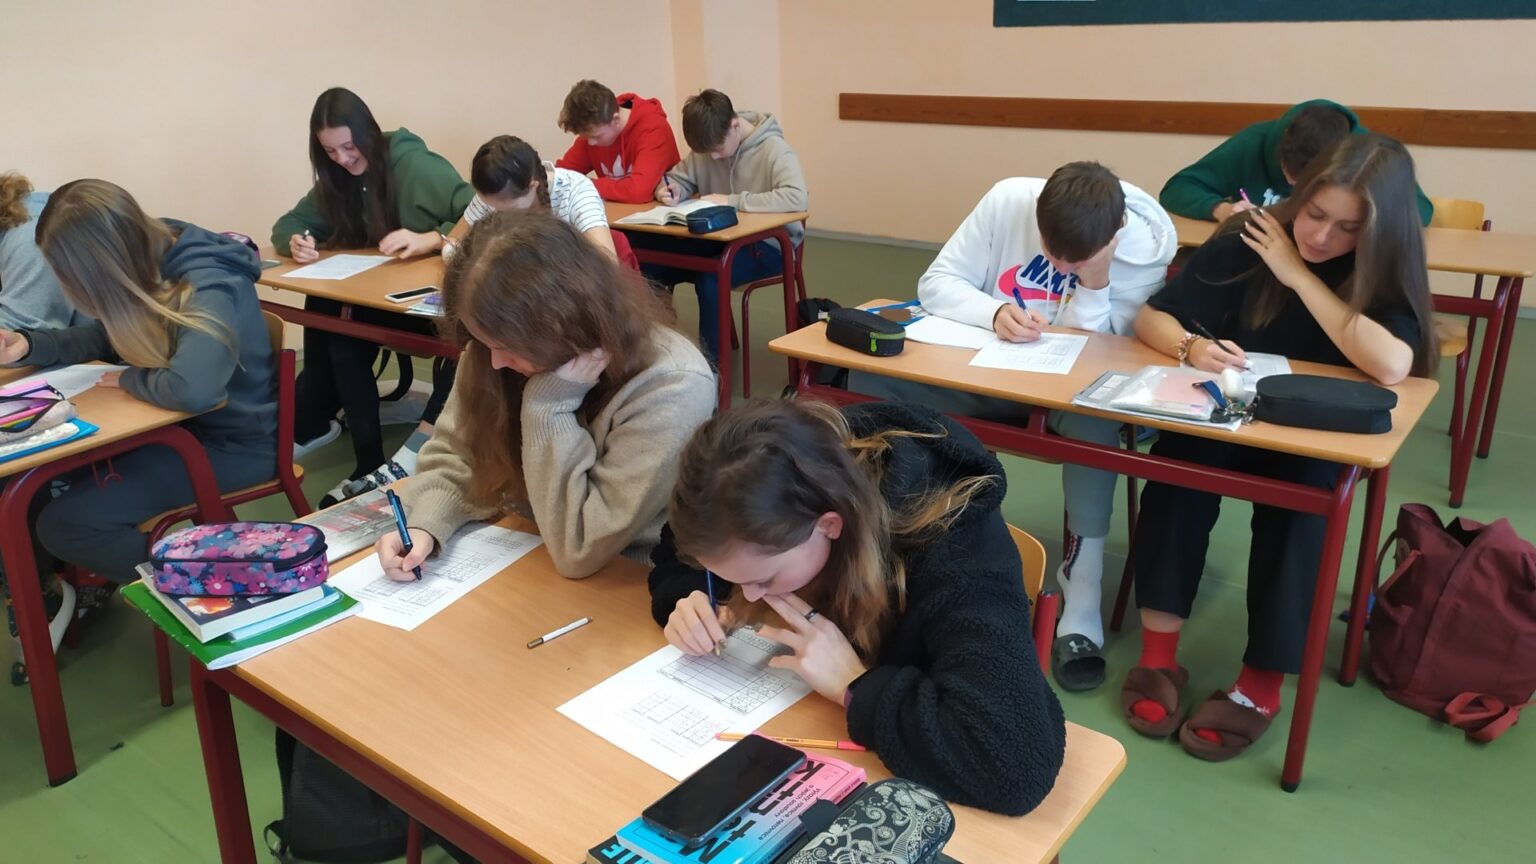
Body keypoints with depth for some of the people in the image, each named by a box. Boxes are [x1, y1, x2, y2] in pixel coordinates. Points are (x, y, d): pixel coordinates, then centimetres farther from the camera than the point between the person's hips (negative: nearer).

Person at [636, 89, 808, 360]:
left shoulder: (773, 149, -18)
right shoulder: (707, 147, -1)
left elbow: (798, 198, -33)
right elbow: (679, 177, 12)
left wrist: (732, 201, -32)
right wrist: (670, 190, -14)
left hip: (767, 243, -6)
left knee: (710, 277, -33)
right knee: (651, 264, -16)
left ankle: (712, 359, -13)